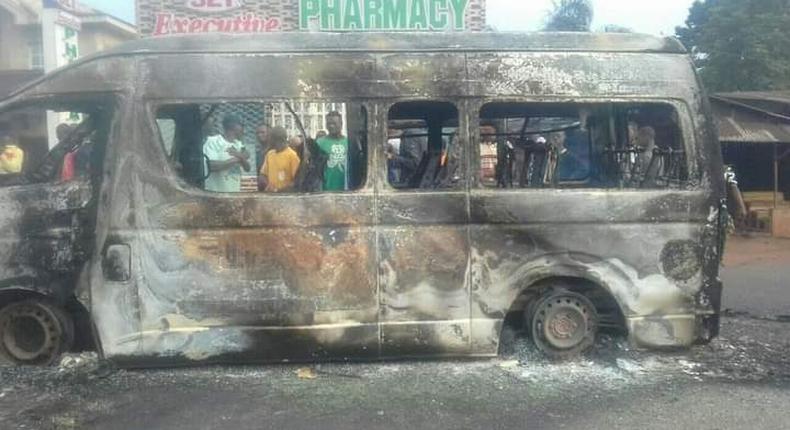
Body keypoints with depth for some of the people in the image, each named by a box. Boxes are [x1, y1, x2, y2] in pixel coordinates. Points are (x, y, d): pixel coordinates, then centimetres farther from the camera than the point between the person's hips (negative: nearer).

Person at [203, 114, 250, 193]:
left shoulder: (238, 144, 12)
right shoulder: (212, 141, -7)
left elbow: (247, 168, 10)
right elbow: (211, 166, -21)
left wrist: (241, 157, -11)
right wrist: (236, 159, -14)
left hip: (235, 192, 6)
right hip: (215, 192, -6)